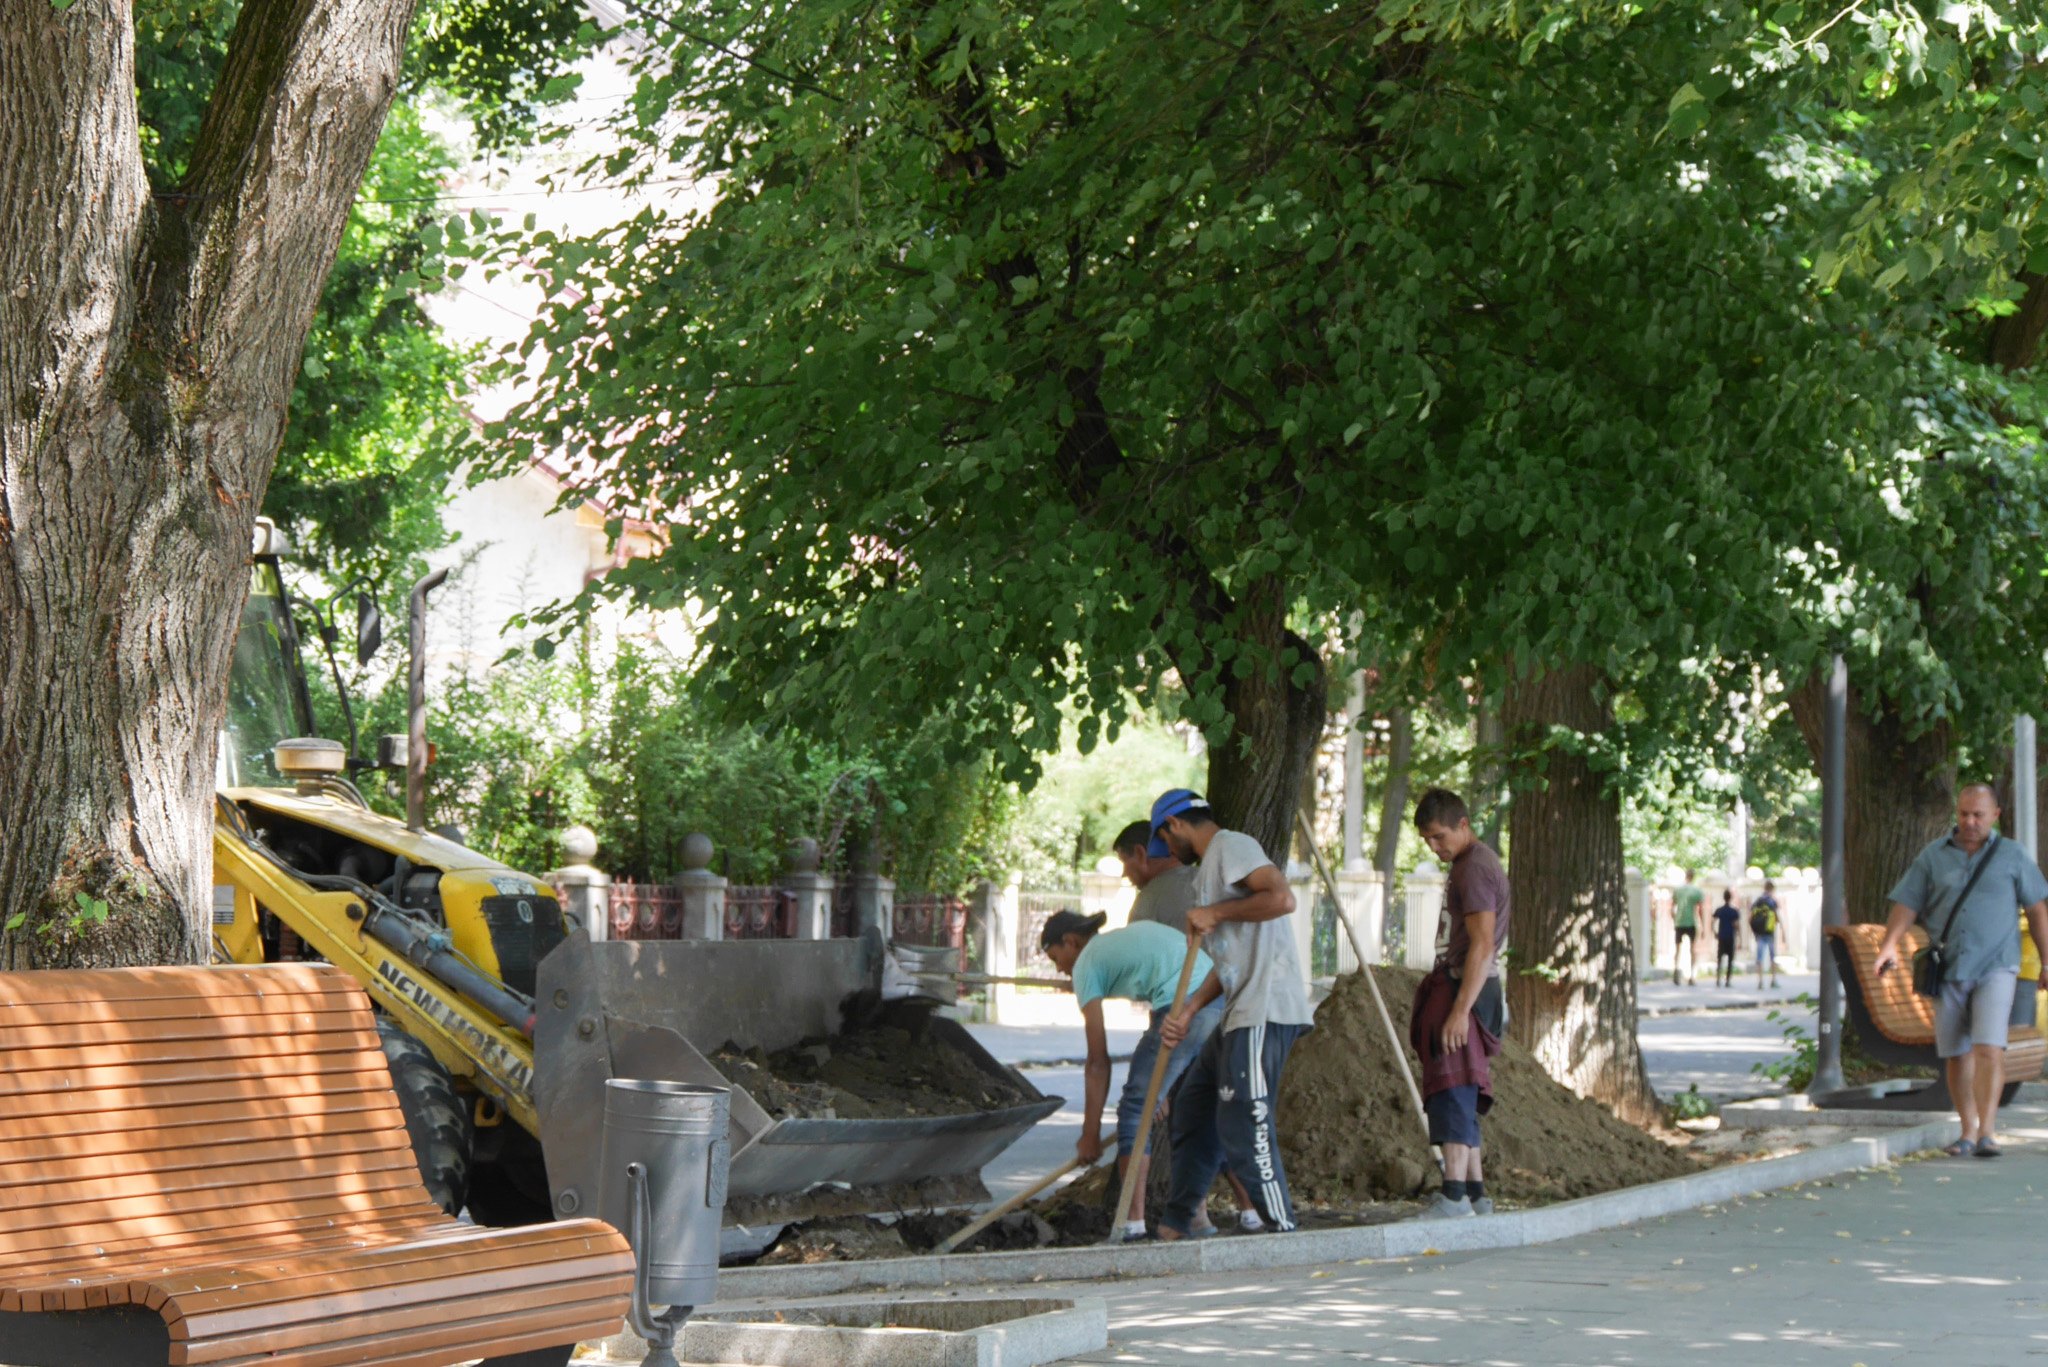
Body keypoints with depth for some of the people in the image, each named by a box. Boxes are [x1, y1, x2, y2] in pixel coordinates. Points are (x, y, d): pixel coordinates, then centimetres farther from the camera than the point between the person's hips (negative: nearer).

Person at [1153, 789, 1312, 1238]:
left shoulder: (1231, 847, -6)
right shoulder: (1210, 867, 25)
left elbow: (1282, 898, -23)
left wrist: (1215, 913, -13)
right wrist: (1186, 1012, 13)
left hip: (1265, 1012, -11)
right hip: (1241, 1015, 11)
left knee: (1243, 1125, -12)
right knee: (1195, 1105, 16)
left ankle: (1283, 1231, -8)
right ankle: (1175, 1226, 23)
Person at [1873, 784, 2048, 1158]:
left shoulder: (2012, 856, 6)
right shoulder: (1932, 857, 7)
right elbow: (1906, 904, 3)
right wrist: (1890, 945, -13)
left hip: (1994, 968, -2)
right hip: (1948, 970, 2)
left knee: (1989, 1049, -16)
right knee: (1957, 1054, 5)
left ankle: (1987, 1132, -19)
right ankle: (1968, 1131, 15)